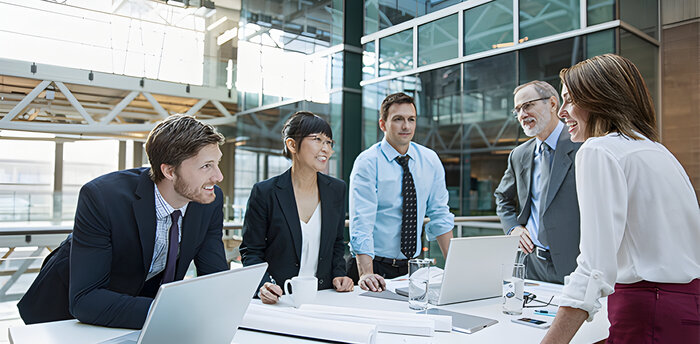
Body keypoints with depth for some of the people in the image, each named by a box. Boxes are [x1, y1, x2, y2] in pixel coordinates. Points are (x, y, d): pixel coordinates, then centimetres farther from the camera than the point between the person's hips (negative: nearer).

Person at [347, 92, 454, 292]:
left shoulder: (430, 160, 5)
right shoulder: (368, 163, -9)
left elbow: (440, 216, 9)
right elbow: (361, 222, -17)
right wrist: (366, 274, -29)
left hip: (414, 266, 4)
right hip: (376, 267, -3)